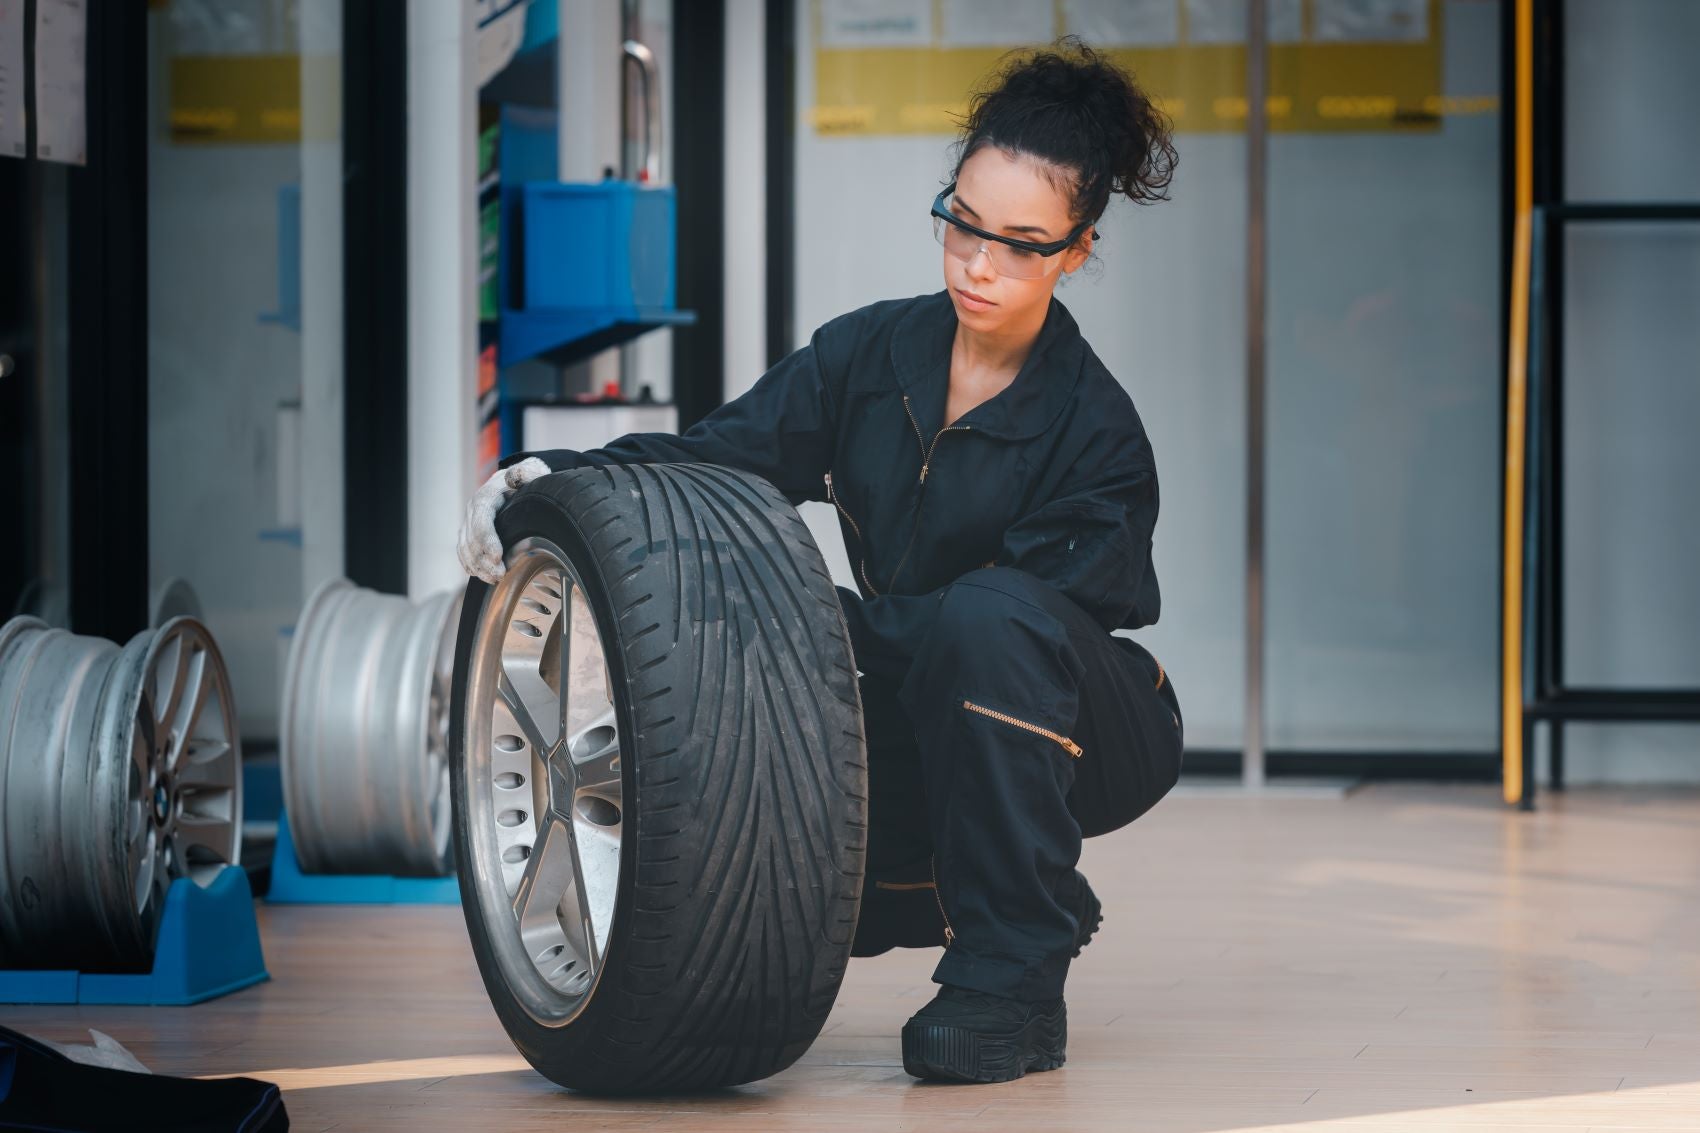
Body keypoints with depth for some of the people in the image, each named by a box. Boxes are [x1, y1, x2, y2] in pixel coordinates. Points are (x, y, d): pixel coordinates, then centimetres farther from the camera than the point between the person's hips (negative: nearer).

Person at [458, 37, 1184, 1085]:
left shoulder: (1095, 431, -18)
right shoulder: (876, 353, -2)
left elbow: (1007, 616, -26)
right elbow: (714, 456, -11)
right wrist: (558, 477, -29)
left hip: (1087, 734, -5)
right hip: (928, 734, 6)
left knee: (989, 616, -37)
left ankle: (1017, 979, -27)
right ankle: (946, 897, 16)